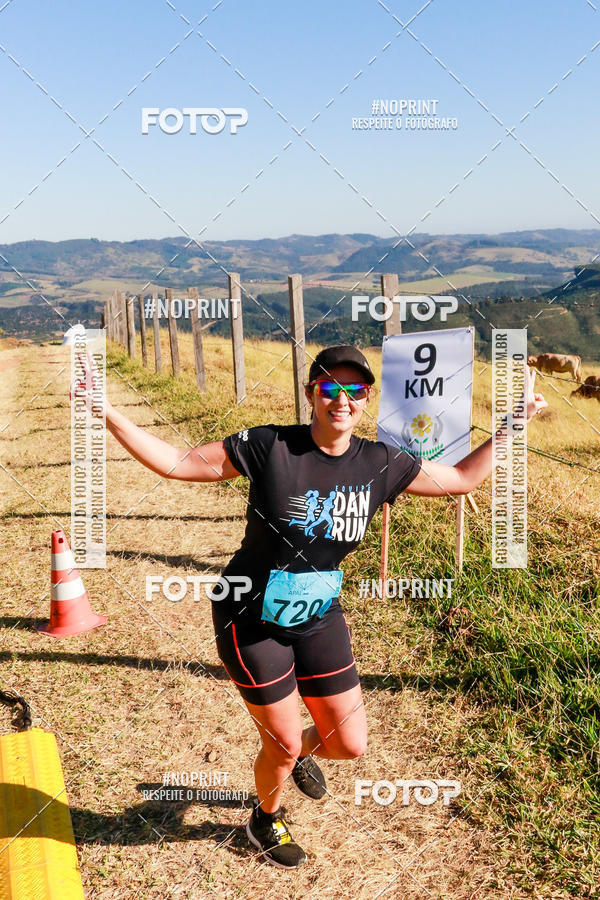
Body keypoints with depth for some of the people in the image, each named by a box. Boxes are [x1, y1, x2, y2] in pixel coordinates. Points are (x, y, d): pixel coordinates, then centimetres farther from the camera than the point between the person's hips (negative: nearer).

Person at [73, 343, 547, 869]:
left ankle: (302, 752, 47)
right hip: (252, 621, -4)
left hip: (319, 619, 4)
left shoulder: (380, 464, -8)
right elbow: (178, 464, -15)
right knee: (282, 746, 9)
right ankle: (266, 821, 45)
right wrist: (109, 416, -23)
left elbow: (462, 478, 4)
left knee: (350, 745, 8)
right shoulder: (269, 448, -20)